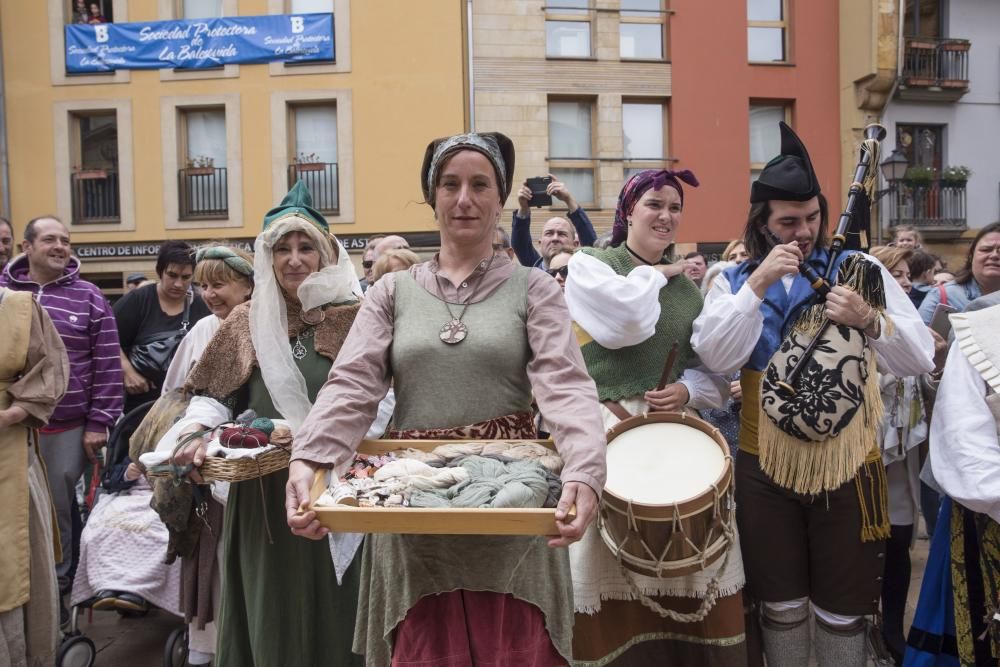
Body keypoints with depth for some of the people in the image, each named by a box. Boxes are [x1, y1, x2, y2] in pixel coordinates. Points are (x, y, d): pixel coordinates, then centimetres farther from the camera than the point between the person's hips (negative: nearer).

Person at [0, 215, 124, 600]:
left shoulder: (88, 297, 1)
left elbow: (107, 367, -1)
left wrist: (99, 423, -5)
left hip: (68, 430, -1)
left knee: (58, 512, 9)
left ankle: (58, 590, 24)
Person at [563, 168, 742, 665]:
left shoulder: (687, 282, 14)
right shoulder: (589, 264, 0)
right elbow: (629, 323, -18)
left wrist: (689, 389, -6)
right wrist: (656, 276, -1)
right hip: (609, 431, -4)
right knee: (614, 562, -3)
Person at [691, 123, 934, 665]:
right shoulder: (734, 282, 1)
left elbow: (921, 360, -4)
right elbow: (715, 358, -16)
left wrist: (869, 320, -22)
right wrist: (758, 285, -21)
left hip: (847, 462, 0)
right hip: (764, 464, 0)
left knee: (841, 609, 13)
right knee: (780, 605, 14)